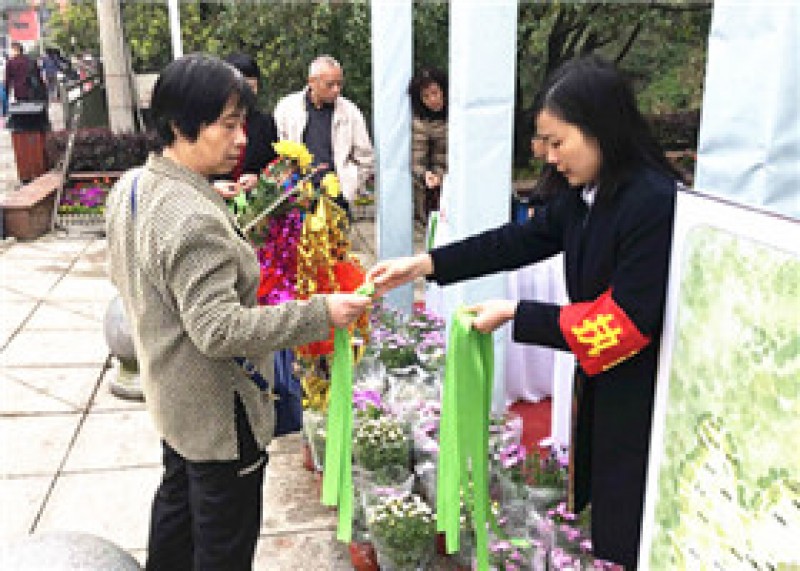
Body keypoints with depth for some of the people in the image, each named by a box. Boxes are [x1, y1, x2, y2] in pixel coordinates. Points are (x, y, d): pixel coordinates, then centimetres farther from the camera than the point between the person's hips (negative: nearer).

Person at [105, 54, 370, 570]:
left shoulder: (130, 187, -1)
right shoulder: (194, 221, -31)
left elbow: (123, 275, 12)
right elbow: (220, 330, -33)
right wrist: (319, 314, -32)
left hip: (171, 392, 10)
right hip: (217, 411, -10)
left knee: (177, 499, 29)